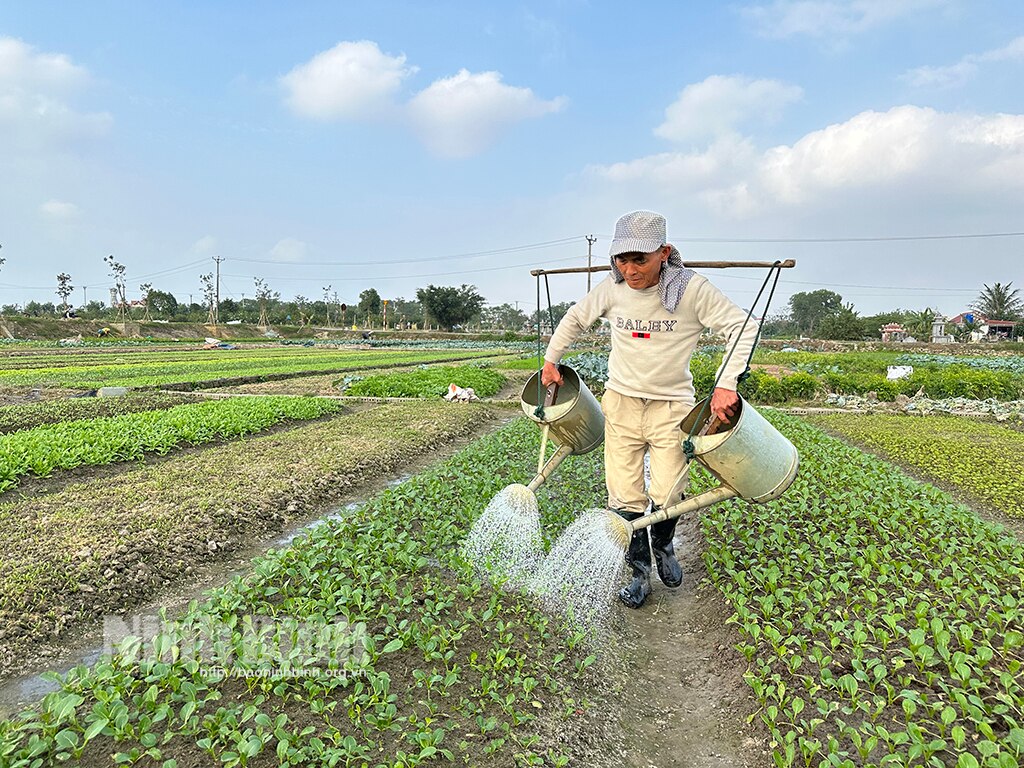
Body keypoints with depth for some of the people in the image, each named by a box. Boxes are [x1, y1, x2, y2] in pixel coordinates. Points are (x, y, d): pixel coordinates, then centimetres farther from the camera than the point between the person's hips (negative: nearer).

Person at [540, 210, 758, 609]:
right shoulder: (612, 287, -7)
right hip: (621, 401, 2)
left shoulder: (691, 289, -16)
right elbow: (575, 318, 11)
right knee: (625, 498, 2)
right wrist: (551, 359, 13)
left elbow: (743, 327, -12)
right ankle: (639, 571, 22)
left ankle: (663, 546, 33)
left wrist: (726, 383, -21)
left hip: (671, 404, -2)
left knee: (667, 496, -2)